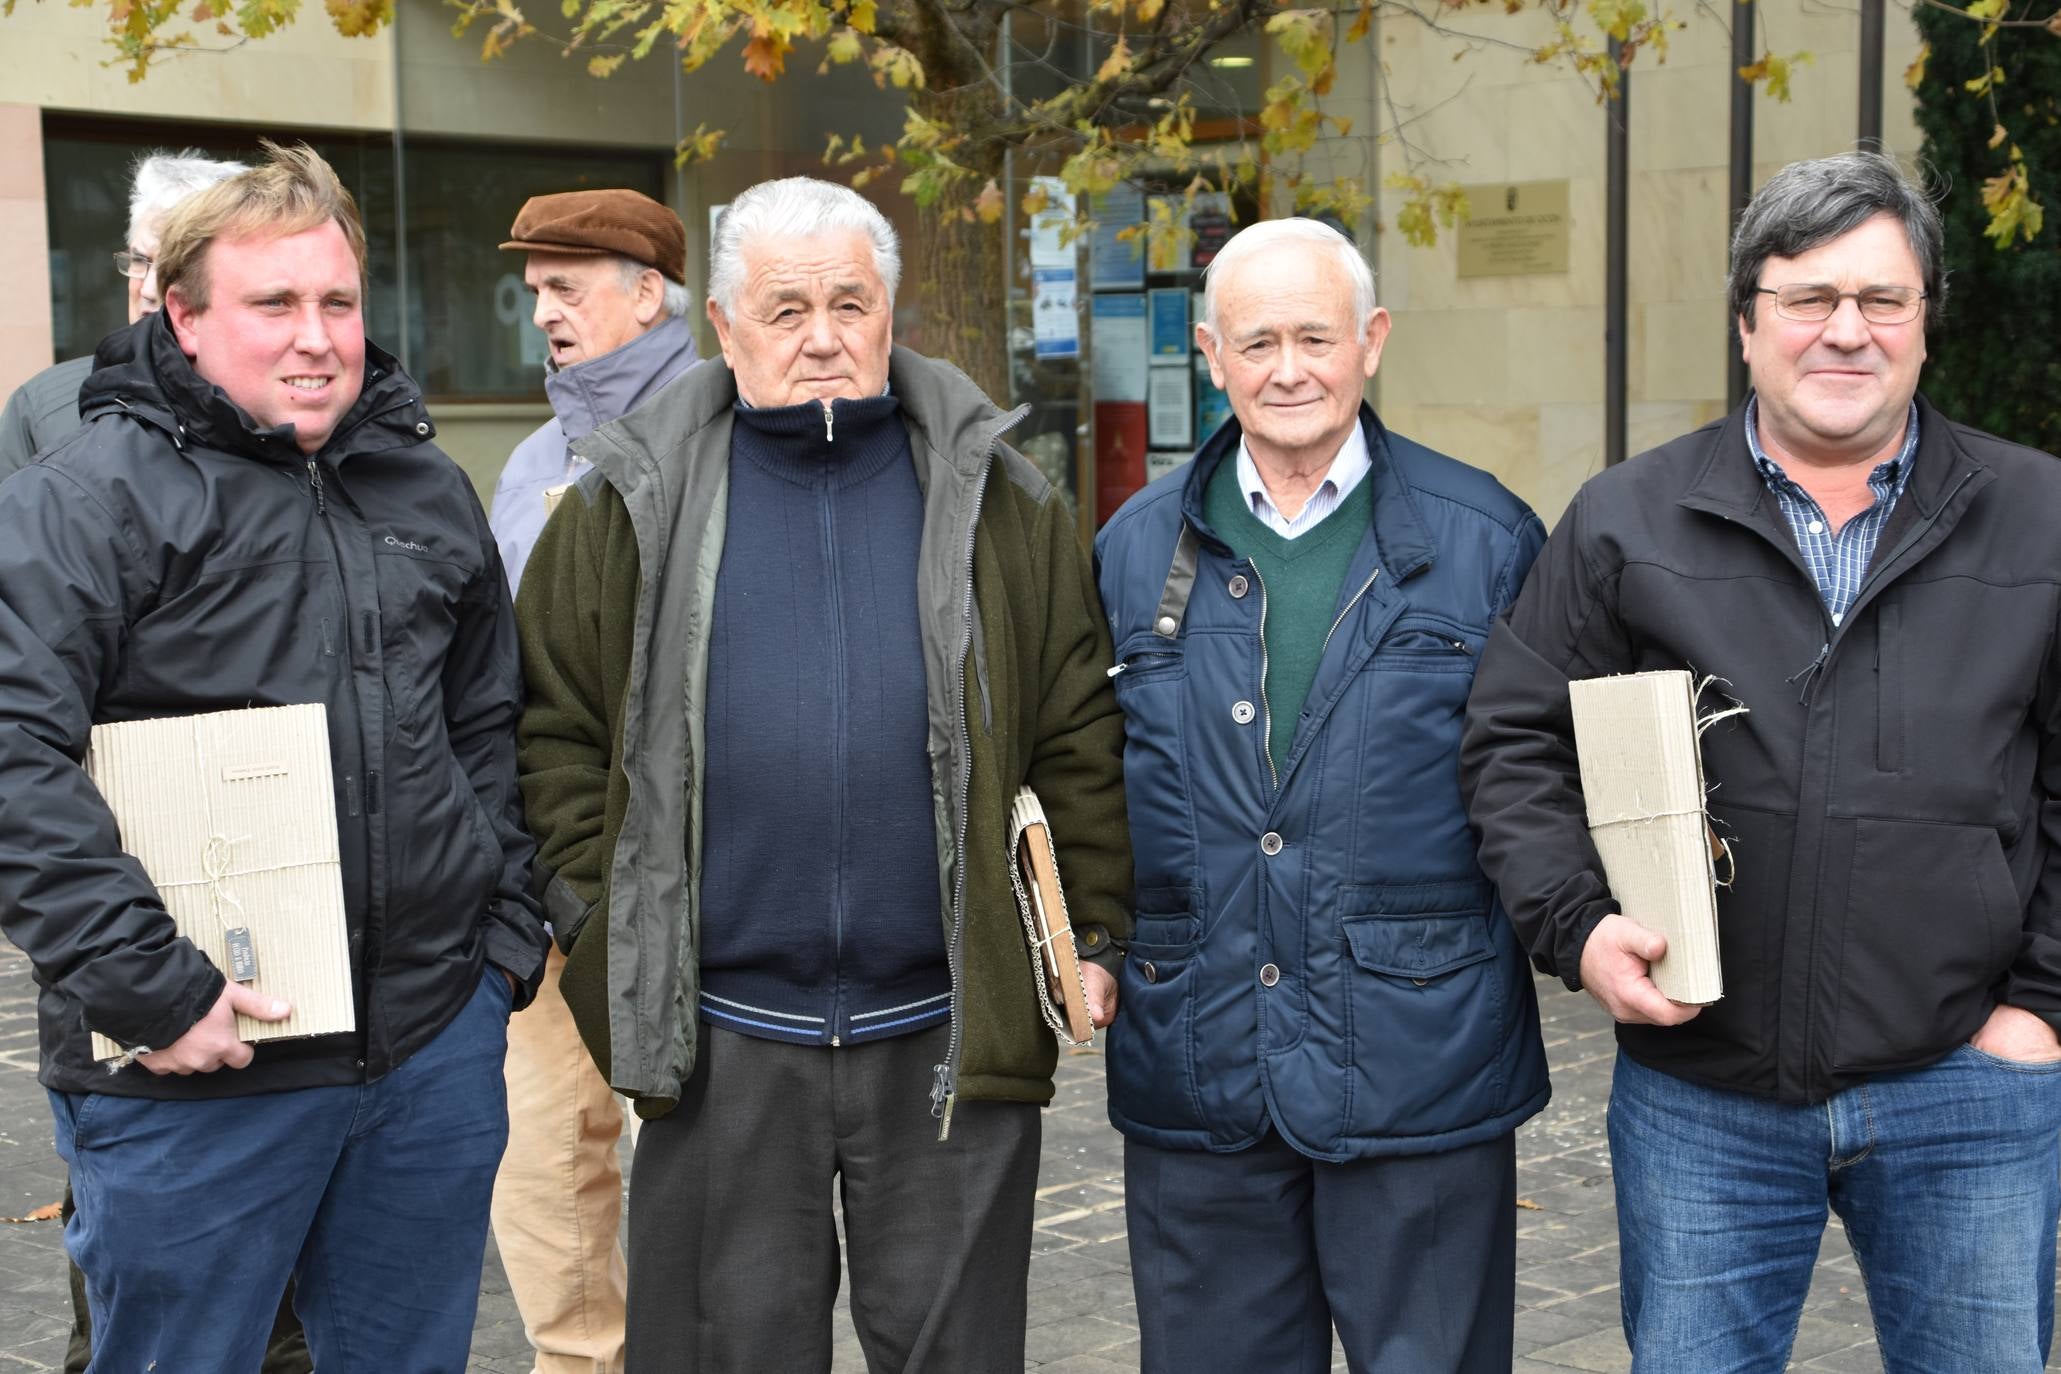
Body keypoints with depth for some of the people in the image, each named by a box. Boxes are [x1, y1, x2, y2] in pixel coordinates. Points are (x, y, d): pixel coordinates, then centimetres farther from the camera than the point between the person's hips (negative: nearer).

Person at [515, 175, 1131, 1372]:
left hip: (950, 1031, 0)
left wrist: (1096, 931, 0)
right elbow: (555, 726, 6)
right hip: (723, 1034, 0)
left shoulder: (993, 495, 4)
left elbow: (1081, 732, 5)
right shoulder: (636, 503, 3)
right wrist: (598, 920, -2)